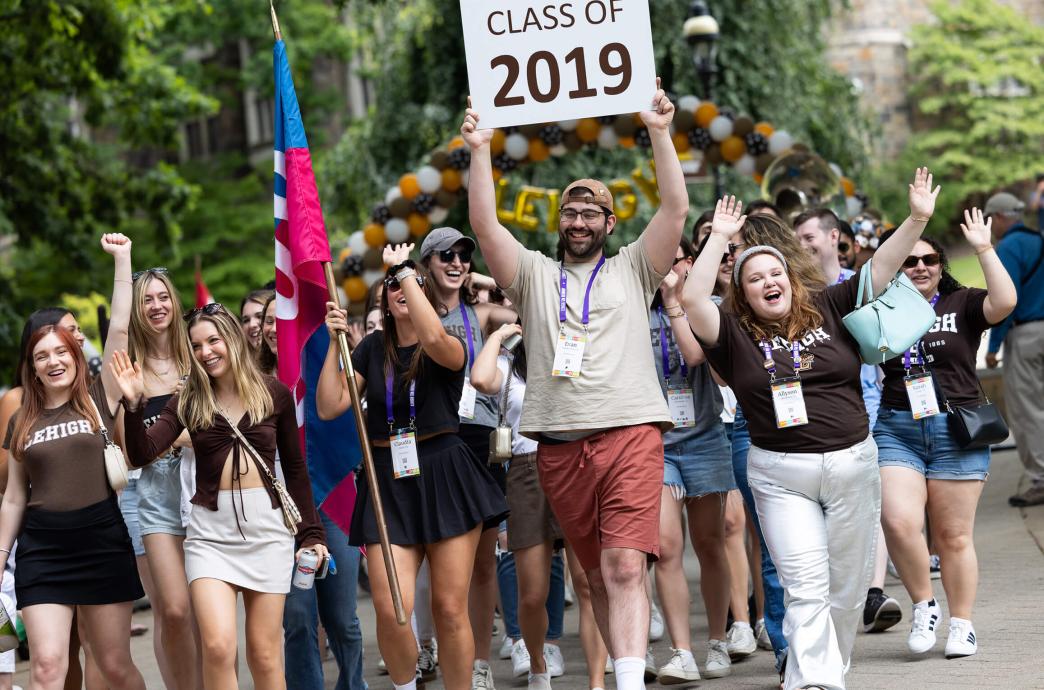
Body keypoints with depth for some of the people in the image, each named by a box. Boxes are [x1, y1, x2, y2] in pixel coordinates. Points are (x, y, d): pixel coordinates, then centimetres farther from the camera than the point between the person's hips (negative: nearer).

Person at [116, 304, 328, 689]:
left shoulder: (275, 394, 3)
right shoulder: (188, 402, 4)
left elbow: (295, 469, 10)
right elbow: (142, 455, -7)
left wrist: (311, 533, 8)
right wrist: (134, 404, -22)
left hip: (267, 527, 0)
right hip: (211, 531, 0)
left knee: (264, 652, 2)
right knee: (218, 646, -15)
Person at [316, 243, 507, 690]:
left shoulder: (449, 349, 0)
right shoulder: (373, 348, 10)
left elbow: (434, 338, -26)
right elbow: (329, 407, 5)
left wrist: (404, 268, -18)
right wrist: (334, 344, -4)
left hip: (444, 480, -2)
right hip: (389, 483, 2)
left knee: (450, 608, -3)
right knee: (390, 608, -11)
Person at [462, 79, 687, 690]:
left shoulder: (632, 268, 13)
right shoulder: (534, 274, 17)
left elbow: (677, 208, 2)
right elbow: (485, 224, 5)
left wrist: (660, 133, -4)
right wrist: (480, 151, -3)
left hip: (630, 433, -3)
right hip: (560, 444, 3)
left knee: (625, 566, -16)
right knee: (599, 573, 8)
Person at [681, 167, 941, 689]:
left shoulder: (828, 309, 5)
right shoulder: (736, 334, 0)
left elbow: (882, 267, 2)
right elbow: (692, 299, -15)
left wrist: (917, 219, -9)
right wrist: (719, 238, -13)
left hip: (852, 464, 3)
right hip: (780, 476, -2)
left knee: (847, 585, 9)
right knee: (805, 587, -10)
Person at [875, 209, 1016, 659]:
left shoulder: (962, 306, 3)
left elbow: (1004, 301, -15)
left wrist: (984, 249, -13)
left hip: (956, 432, -1)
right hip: (896, 431, 1)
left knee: (953, 537, 4)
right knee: (898, 521, -19)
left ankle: (962, 625, 16)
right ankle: (924, 606, 2)